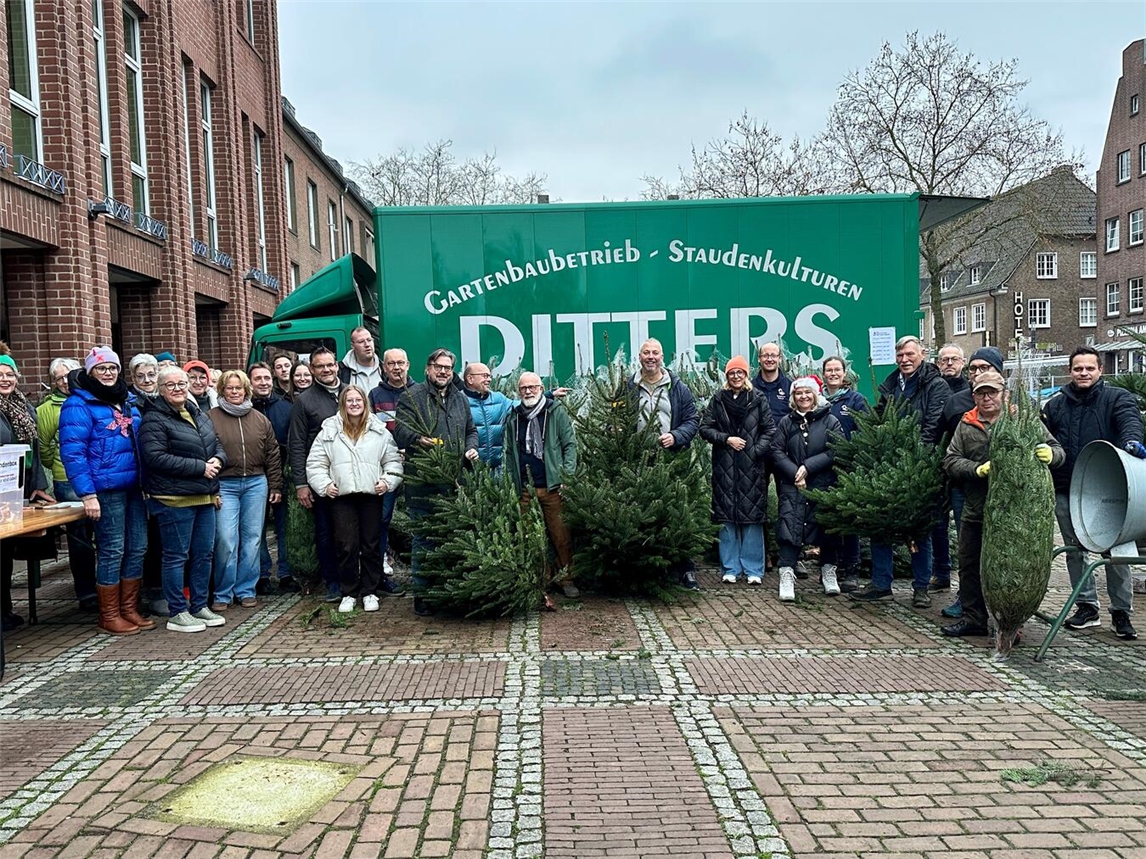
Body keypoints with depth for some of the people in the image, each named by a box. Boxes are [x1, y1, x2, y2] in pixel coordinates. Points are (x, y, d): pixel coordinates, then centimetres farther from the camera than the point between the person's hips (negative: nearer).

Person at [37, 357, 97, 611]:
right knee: (80, 538, 5)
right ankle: (86, 593, 14)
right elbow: (43, 447, 8)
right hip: (68, 482, -2)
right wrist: (60, 466, 11)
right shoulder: (47, 409, 2)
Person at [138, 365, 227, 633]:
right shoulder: (154, 420, -9)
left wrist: (217, 460, -2)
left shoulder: (199, 415, 15)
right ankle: (177, 614, 10)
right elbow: (156, 458, -19)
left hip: (204, 497, 8)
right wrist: (200, 467, -18)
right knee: (176, 556, 0)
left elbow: (217, 445, 22)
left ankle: (199, 606, 25)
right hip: (174, 499, -8)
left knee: (204, 553, 13)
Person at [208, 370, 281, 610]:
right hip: (224, 485, -3)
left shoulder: (260, 419, 11)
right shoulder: (211, 418, 1)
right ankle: (223, 594, 7)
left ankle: (246, 590, 17)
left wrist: (275, 486, 8)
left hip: (256, 484, 3)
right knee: (225, 540, -7)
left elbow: (272, 455, 12)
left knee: (252, 539, 6)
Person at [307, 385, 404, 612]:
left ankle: (370, 592, 16)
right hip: (341, 496, 0)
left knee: (371, 545, 5)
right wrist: (324, 485, -3)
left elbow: (393, 460, 10)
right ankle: (349, 593, 13)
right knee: (346, 546, 0)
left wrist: (387, 481, -4)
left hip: (371, 495, 0)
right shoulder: (329, 430, 8)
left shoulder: (379, 431, 8)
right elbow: (315, 463, 8)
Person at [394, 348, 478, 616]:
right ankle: (421, 593, 9)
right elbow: (400, 430, -10)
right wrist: (418, 439, -30)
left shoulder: (460, 399, 19)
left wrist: (471, 448, 10)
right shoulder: (411, 397, 0)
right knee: (424, 539, -1)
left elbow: (471, 430, 30)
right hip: (423, 483, -5)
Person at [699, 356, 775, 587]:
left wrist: (757, 451, -10)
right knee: (727, 518, 3)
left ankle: (753, 570, 10)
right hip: (724, 467, 1)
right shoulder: (718, 399, 7)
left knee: (752, 517, 0)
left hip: (751, 467, -1)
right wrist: (726, 439, -8)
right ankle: (730, 569, 13)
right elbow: (705, 428, 4)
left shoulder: (758, 399, 5)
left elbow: (770, 430, 4)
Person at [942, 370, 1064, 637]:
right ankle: (973, 617, 25)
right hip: (975, 512, 4)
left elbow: (1057, 450, -1)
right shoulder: (966, 425, 9)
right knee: (969, 566, 11)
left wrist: (1050, 454, -25)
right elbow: (950, 460, 4)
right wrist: (977, 469, -14)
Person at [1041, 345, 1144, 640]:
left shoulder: (1117, 398, 1)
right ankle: (1087, 606, 22)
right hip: (1066, 491, 3)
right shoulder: (1056, 404, 10)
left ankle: (1121, 612, 13)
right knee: (1075, 549, 10)